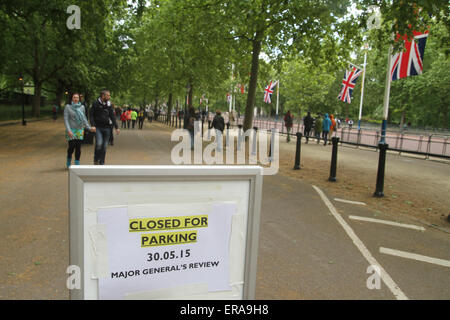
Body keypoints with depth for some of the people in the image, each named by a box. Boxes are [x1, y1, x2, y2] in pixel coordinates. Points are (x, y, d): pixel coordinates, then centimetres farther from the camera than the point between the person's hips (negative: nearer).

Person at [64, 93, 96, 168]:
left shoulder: (82, 107, 7)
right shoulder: (68, 107, -2)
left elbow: (84, 119, 13)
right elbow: (66, 119, -6)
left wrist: (89, 128, 5)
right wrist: (68, 130, -16)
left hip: (80, 130, 3)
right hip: (71, 130, -3)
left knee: (78, 148, 1)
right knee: (72, 147, -6)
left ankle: (77, 164, 10)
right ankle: (68, 163, 19)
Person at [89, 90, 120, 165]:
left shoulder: (108, 105, 10)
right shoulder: (96, 104, -2)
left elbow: (112, 116, 13)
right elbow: (91, 115, -3)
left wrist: (116, 127, 7)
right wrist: (93, 125, -15)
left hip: (106, 128, 4)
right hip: (98, 127, -4)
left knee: (104, 146, 5)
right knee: (99, 143, -19)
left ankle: (102, 162, 15)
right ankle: (96, 160, 3)